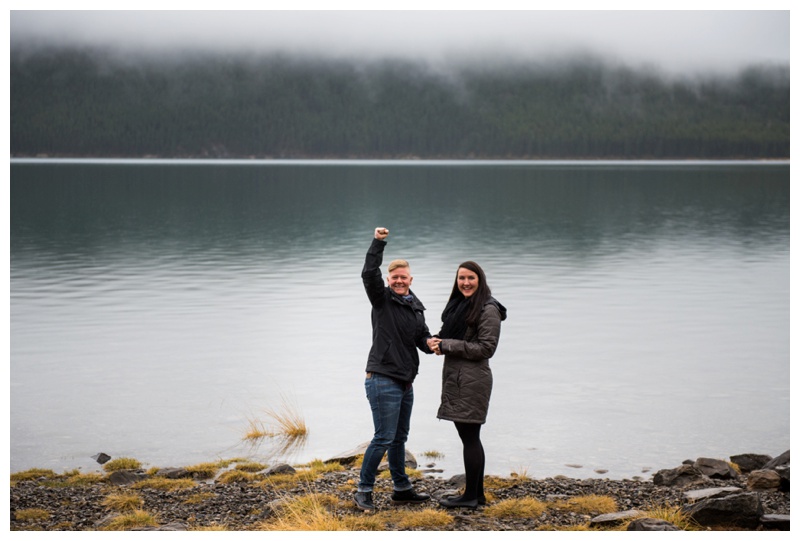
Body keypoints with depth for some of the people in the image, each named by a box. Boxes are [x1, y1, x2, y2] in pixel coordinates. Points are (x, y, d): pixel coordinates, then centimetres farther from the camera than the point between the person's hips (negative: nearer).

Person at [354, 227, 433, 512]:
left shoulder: (416, 307, 14)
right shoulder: (382, 299, -6)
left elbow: (423, 337, 12)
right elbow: (369, 274, -22)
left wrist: (430, 344, -11)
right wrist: (378, 242, -29)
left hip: (405, 382, 8)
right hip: (383, 379, -8)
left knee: (399, 437, 17)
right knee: (384, 438, -9)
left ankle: (402, 489, 27)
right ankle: (364, 490, 1)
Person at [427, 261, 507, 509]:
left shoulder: (488, 310, -11)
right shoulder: (458, 304, 15)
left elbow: (486, 348, -16)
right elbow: (452, 336, 24)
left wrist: (447, 345, -16)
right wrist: (435, 340, 0)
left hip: (473, 379, -9)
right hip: (455, 378, 9)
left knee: (469, 437, -5)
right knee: (470, 437, 13)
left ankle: (470, 496, 1)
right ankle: (477, 493, 20)